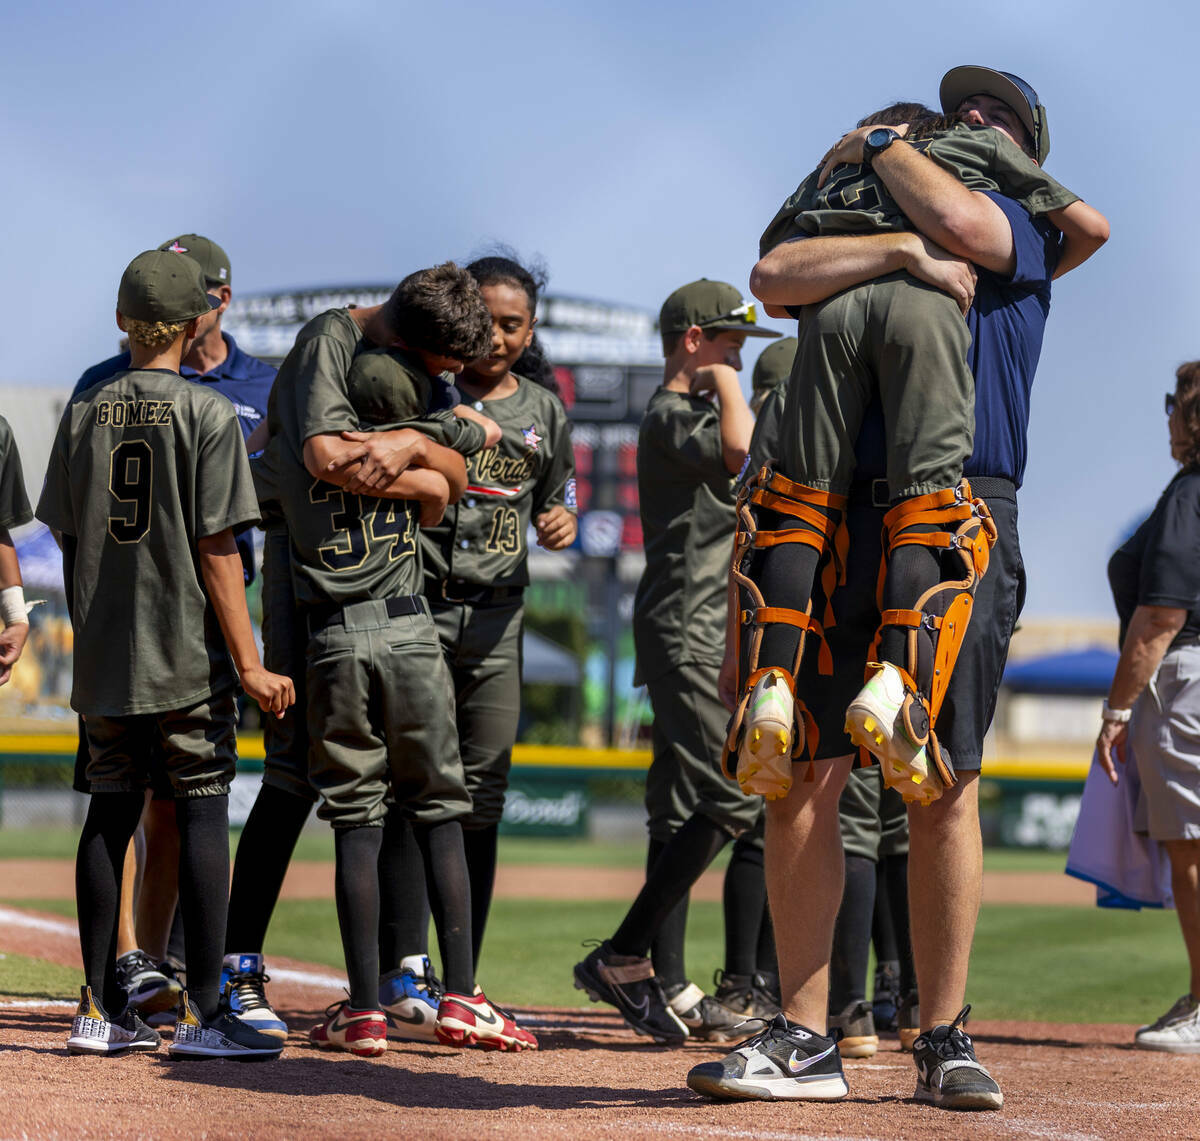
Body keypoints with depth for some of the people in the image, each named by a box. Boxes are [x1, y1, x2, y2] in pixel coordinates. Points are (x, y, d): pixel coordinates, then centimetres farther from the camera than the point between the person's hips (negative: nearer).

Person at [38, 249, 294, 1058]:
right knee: (203, 813, -1)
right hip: (188, 656, -5)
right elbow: (216, 551, -11)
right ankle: (202, 1013, -3)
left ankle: (102, 1009, 10)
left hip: (104, 657, 5)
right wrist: (250, 665, -9)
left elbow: (71, 545, 9)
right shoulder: (206, 414, -7)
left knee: (110, 814, 9)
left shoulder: (84, 414, 7)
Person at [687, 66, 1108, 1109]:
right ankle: (803, 1040, 0)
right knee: (801, 776, -4)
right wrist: (901, 251, -9)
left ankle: (943, 1043, 2)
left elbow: (955, 217, -11)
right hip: (842, 525, 3)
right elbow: (773, 276, 3)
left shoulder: (1022, 234, 12)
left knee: (945, 791, -5)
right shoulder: (869, 252, 23)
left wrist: (887, 144, 7)